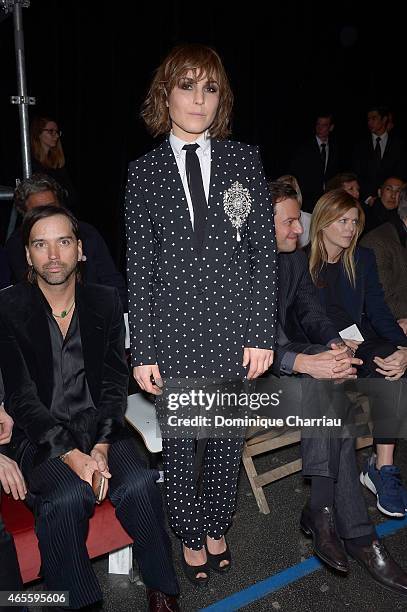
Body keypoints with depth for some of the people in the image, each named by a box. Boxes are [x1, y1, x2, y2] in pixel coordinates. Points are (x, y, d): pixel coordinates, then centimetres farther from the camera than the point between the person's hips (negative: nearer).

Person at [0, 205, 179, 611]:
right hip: (38, 436, -2)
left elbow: (114, 383, 2)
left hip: (98, 427, 2)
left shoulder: (105, 302, 5)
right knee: (68, 497, -30)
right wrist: (70, 455, -20)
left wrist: (101, 445, -14)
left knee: (140, 483, -24)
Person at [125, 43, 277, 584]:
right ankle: (191, 537, 36)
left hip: (234, 335, 1)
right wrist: (142, 351, -4)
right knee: (178, 442, 12)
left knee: (227, 439, 14)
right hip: (173, 336, 0)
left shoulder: (245, 161, 3)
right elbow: (139, 268, 0)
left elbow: (264, 253, 1)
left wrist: (262, 334, -4)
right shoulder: (144, 173, 2)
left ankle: (216, 528, 39)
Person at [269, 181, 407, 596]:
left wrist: (335, 347, -16)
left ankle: (321, 510, -14)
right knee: (329, 393, -27)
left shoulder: (296, 259, 9)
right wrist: (302, 362, -33)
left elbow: (311, 313, 7)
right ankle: (356, 533, -19)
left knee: (328, 385, -24)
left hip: (291, 355, 6)